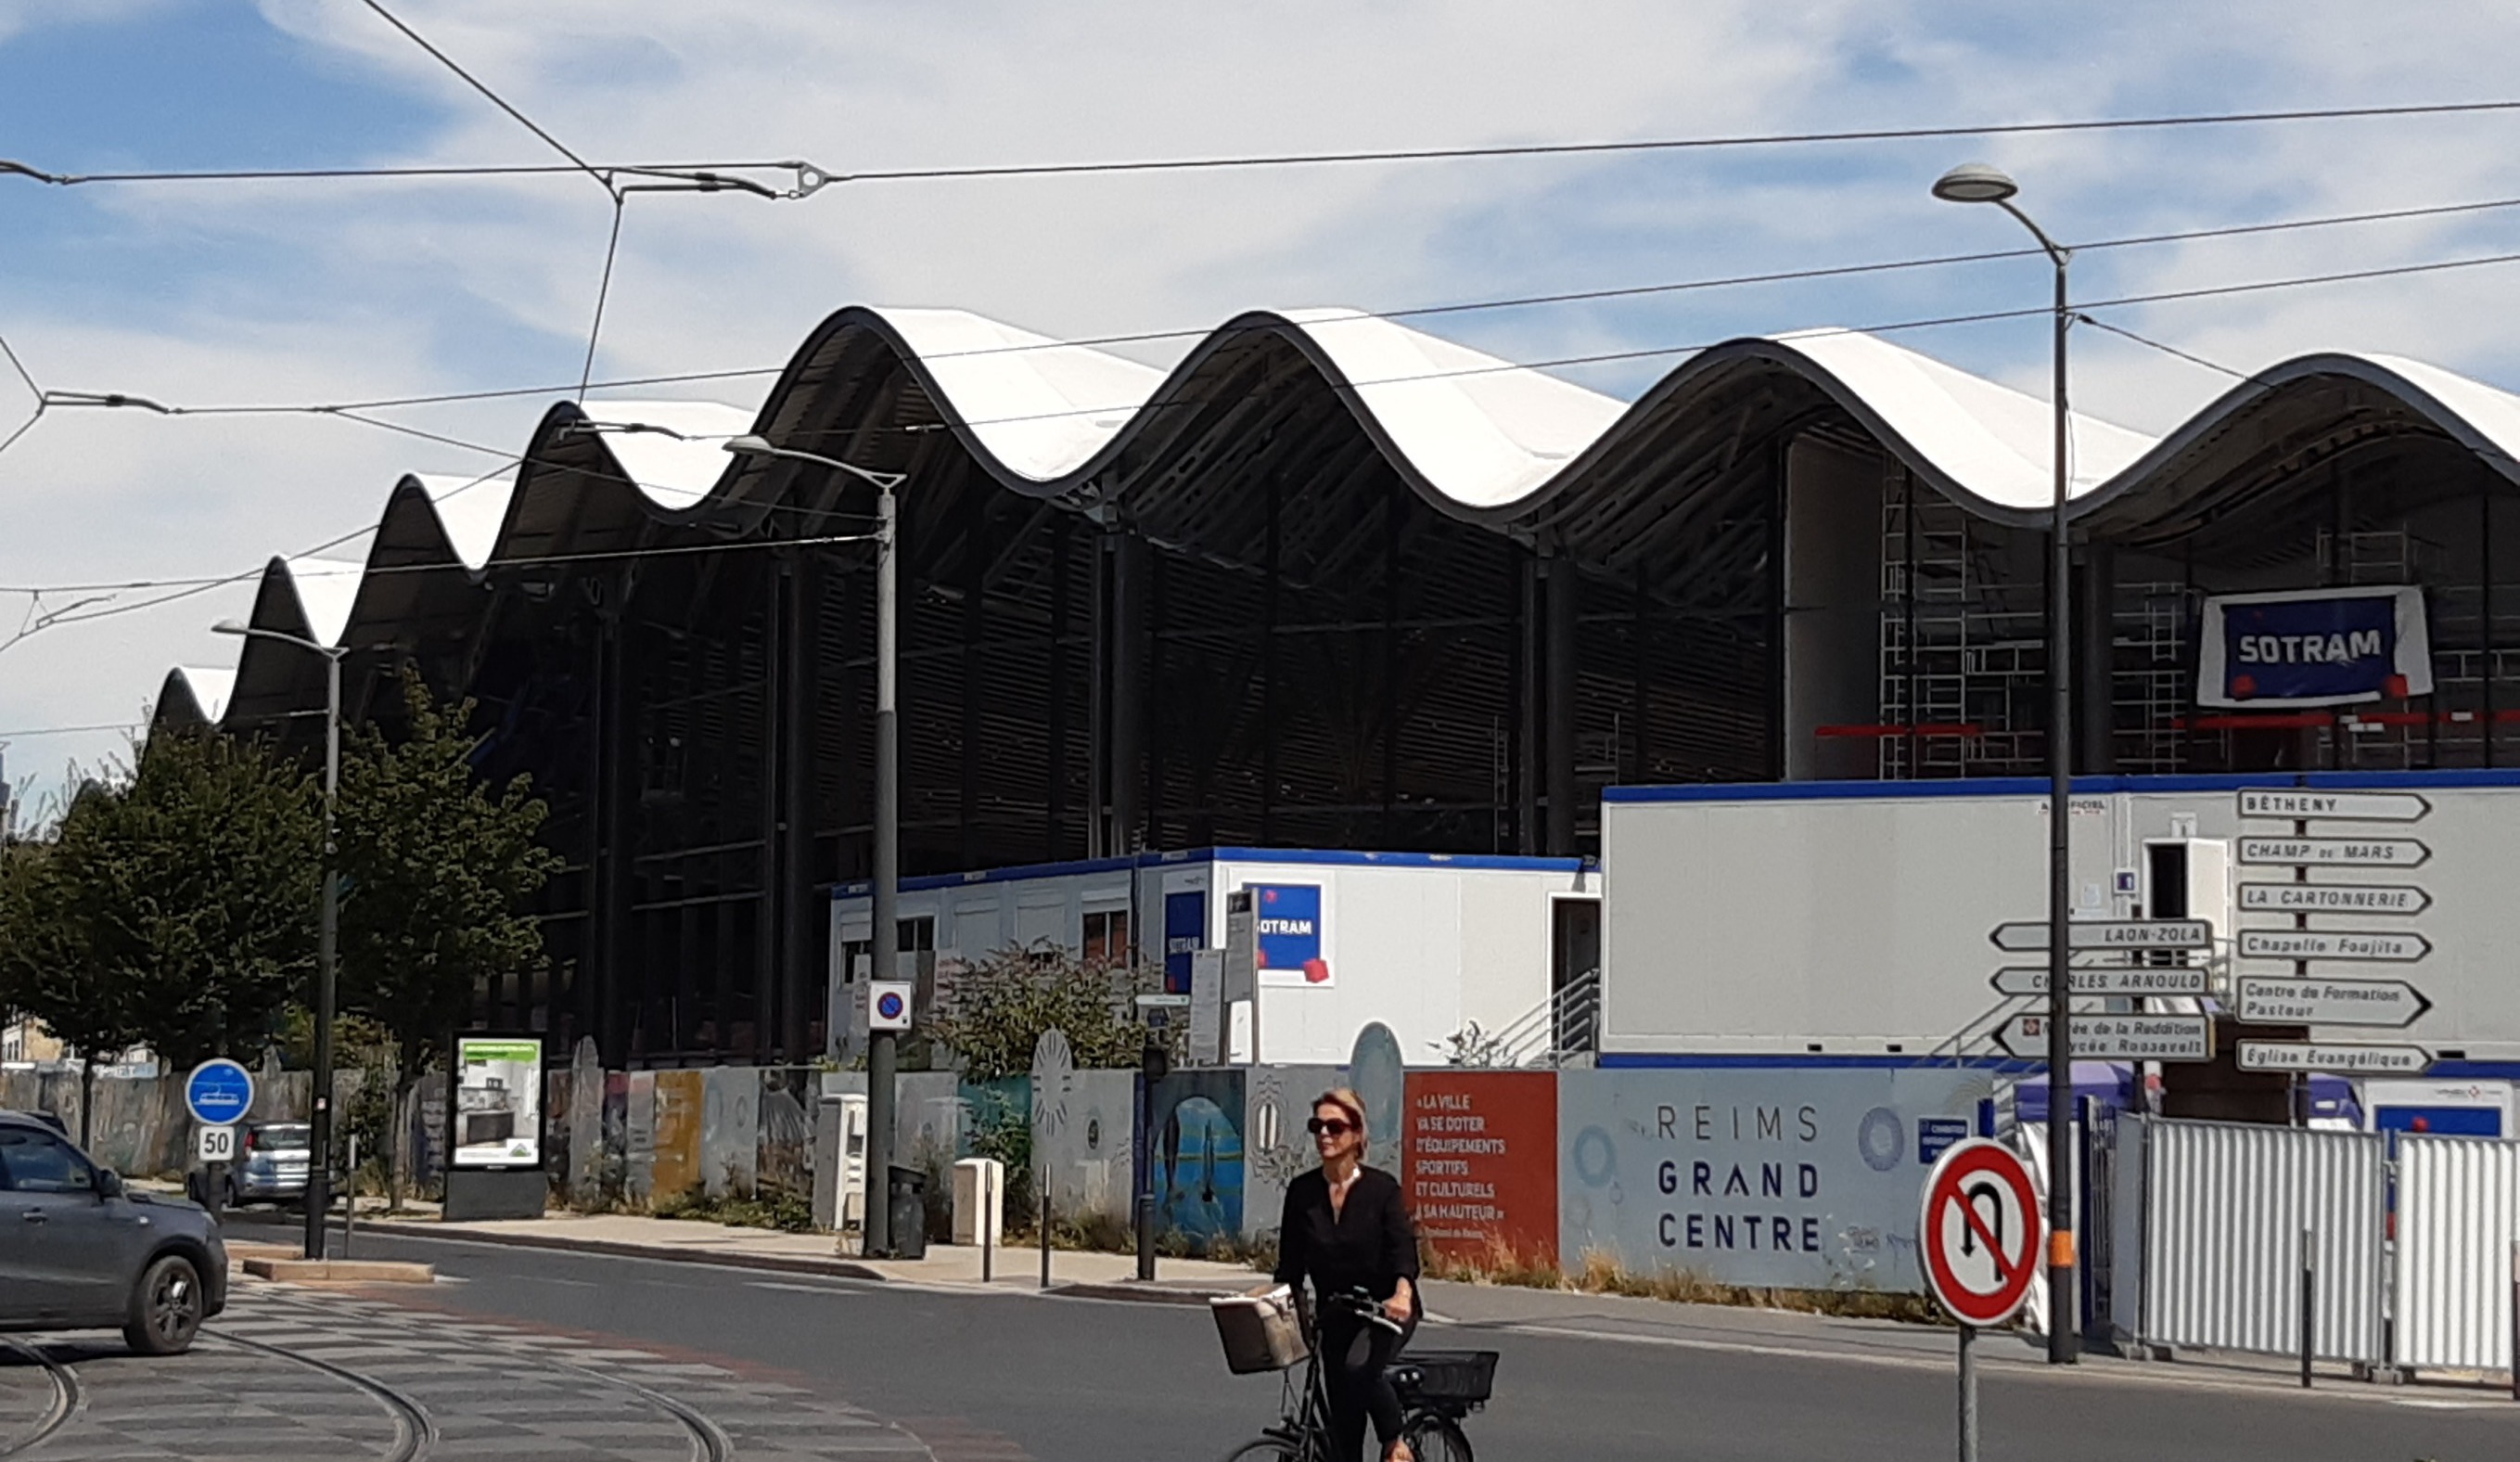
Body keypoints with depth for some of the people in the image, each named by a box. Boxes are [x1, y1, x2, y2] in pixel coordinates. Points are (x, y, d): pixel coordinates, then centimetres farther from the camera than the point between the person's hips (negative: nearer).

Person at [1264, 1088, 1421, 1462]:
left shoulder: (1381, 1187, -10)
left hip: (1385, 1310, -4)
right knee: (1343, 1425, 1)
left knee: (1359, 1366, -33)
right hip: (1335, 1316, 4)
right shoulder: (1302, 1192, 0)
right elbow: (1290, 1264, 4)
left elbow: (1403, 1247, -20)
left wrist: (1402, 1294, -39)